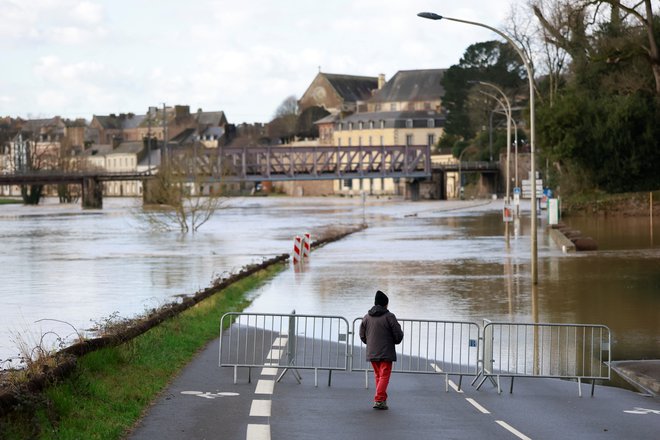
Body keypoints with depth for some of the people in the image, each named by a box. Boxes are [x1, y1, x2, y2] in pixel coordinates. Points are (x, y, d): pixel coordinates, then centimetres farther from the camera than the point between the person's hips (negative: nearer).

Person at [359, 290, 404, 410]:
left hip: (371, 352, 5)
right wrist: (395, 341, 13)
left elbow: (362, 335, 10)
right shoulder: (389, 317, -11)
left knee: (378, 375, 17)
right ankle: (379, 400, -13)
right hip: (386, 352, -5)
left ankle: (382, 399, 22)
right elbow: (398, 334, -9)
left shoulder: (367, 317, 5)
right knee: (384, 376, -3)